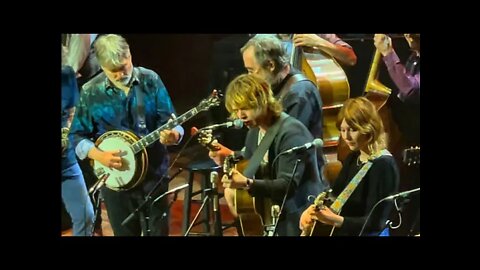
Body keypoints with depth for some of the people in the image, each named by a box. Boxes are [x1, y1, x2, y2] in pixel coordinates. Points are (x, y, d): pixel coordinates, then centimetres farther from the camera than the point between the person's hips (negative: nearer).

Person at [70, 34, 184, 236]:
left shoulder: (151, 80, -5)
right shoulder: (91, 91, -6)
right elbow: (78, 136, 0)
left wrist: (172, 134, -28)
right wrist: (99, 155, -18)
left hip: (154, 173, 0)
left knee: (159, 232, 7)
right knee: (125, 233, 11)